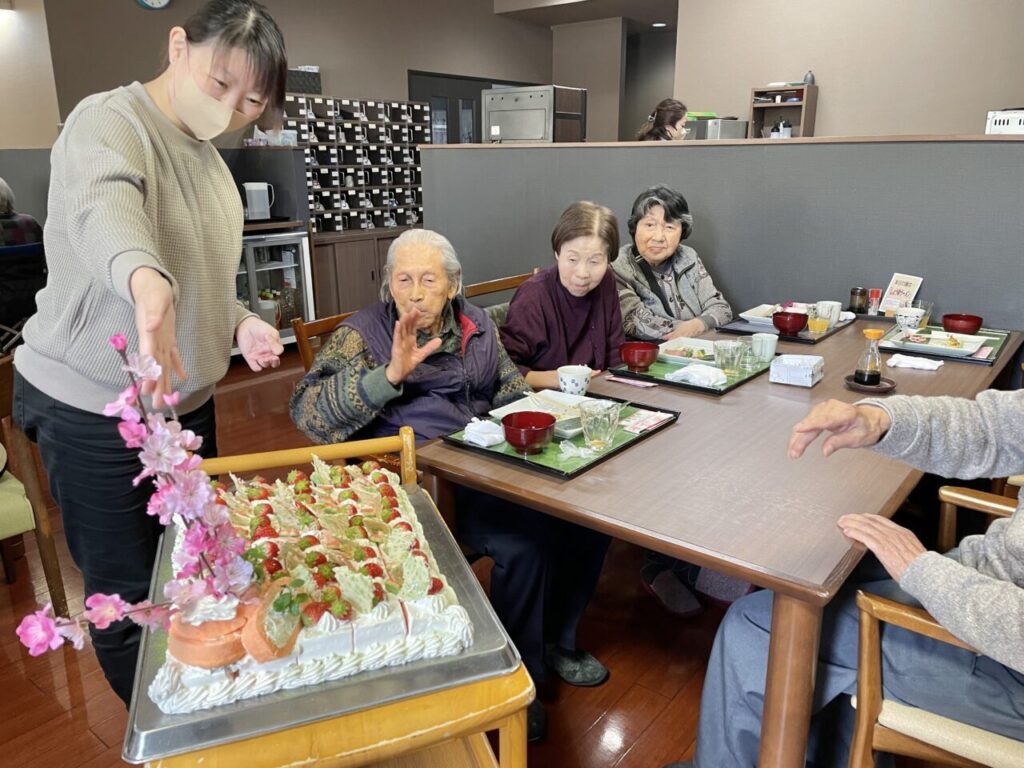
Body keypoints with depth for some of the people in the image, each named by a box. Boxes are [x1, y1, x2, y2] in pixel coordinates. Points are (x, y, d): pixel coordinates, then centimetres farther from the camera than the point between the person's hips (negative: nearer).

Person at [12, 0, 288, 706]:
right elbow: (102, 208, -41)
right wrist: (146, 280, -62)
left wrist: (238, 322, -2)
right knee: (131, 598, 6)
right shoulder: (110, 123, -17)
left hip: (186, 401, 8)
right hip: (93, 410, -8)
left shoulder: (204, 150, 8)